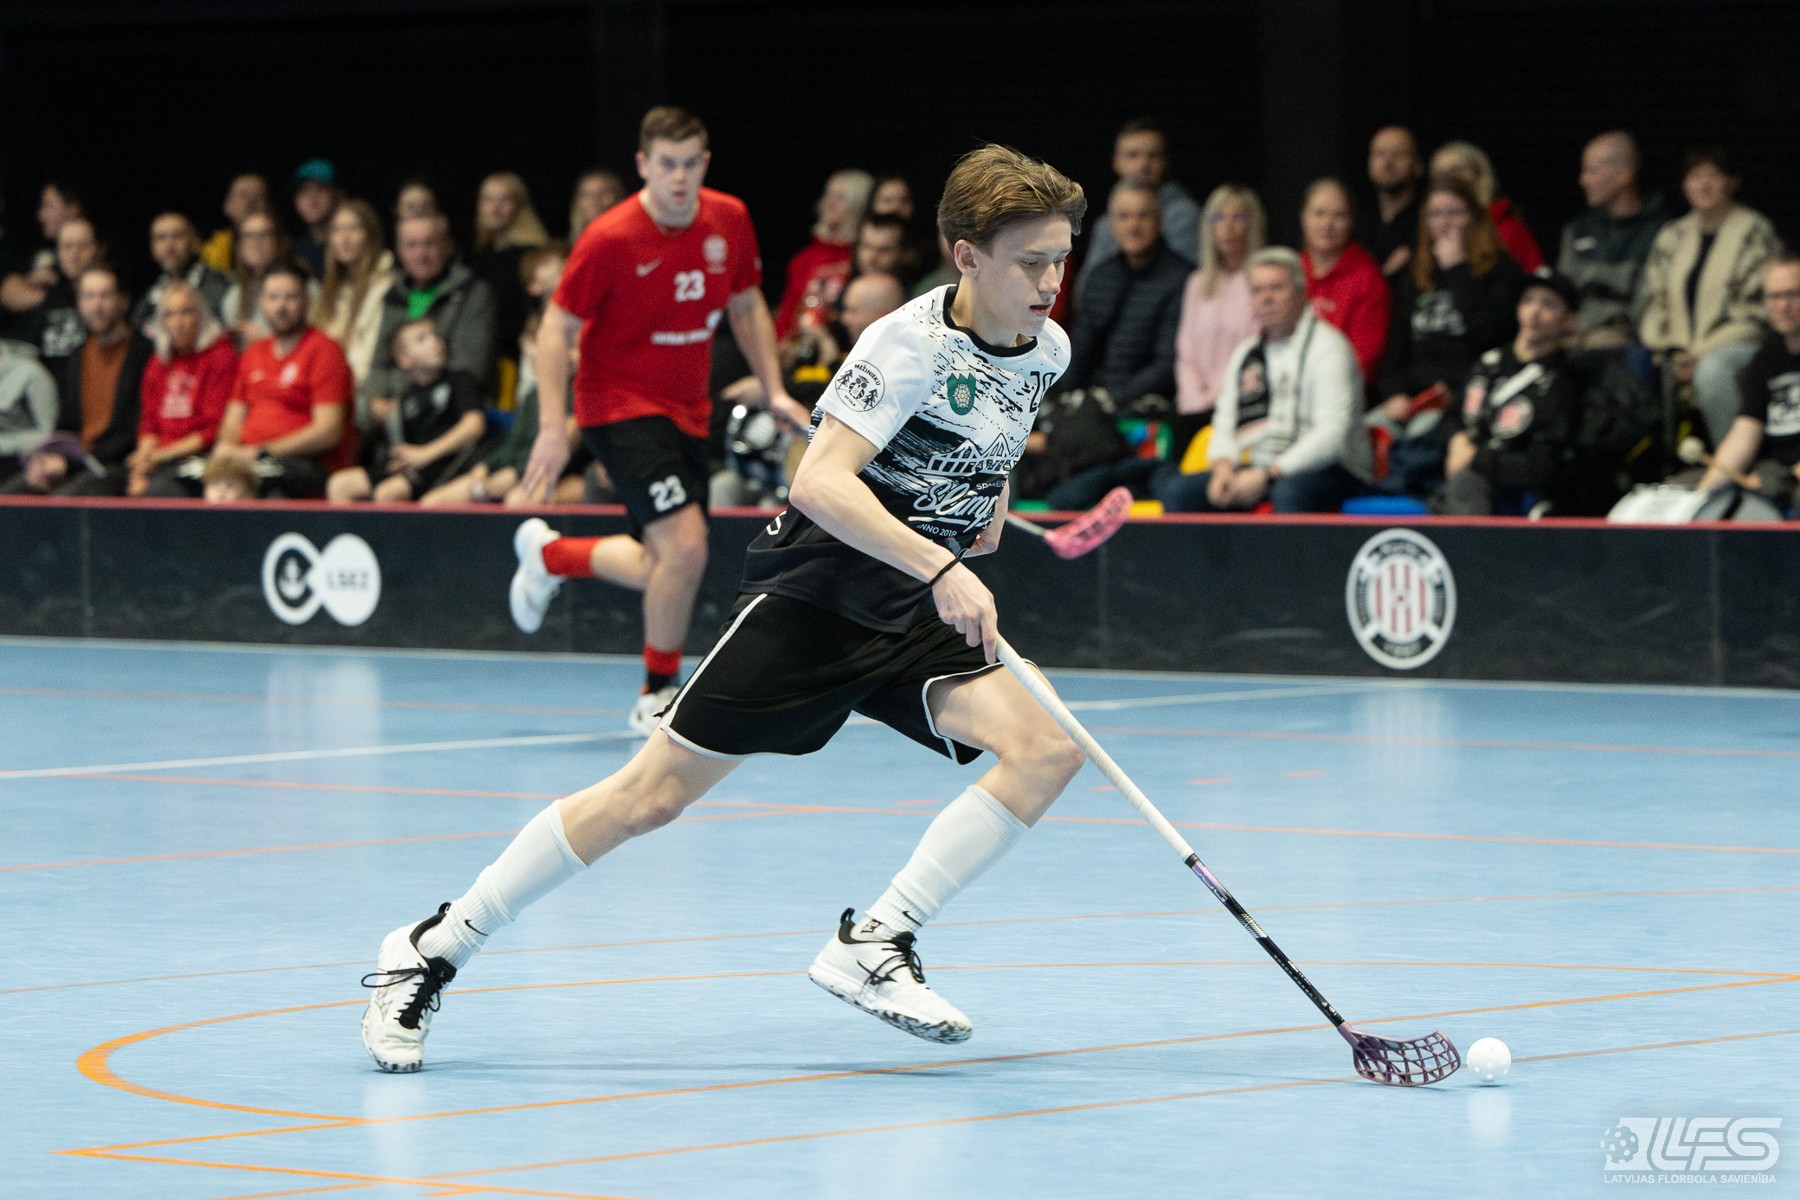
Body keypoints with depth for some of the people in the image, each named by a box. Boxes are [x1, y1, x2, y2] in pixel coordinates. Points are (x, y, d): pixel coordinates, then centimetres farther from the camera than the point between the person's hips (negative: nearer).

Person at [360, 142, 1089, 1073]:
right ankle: (431, 951, 6)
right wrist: (941, 566, -38)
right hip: (810, 595, -6)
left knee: (1045, 751, -18)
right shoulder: (912, 342, -19)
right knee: (654, 794, -7)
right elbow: (819, 482, -31)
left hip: (915, 620, 6)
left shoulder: (1046, 350, 3)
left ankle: (873, 944, -14)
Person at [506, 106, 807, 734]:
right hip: (621, 406, -7)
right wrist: (552, 428, -20)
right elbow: (556, 331, -13)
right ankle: (658, 694, -1)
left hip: (687, 411, 7)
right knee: (685, 547, -21)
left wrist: (774, 389, 6)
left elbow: (747, 306, 14)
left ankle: (550, 554, 39)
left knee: (665, 569, 12)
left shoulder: (729, 221, -3)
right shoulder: (610, 239, -19)